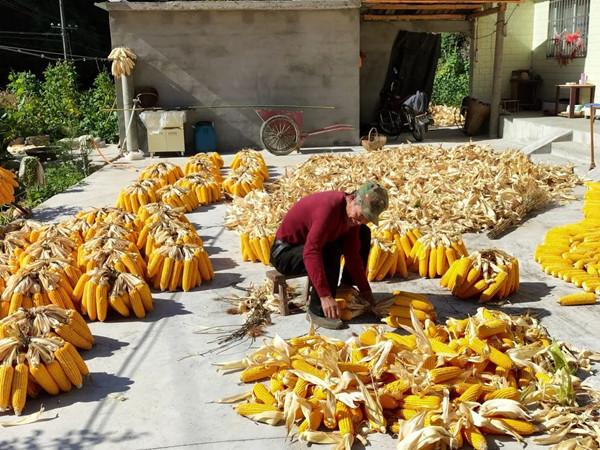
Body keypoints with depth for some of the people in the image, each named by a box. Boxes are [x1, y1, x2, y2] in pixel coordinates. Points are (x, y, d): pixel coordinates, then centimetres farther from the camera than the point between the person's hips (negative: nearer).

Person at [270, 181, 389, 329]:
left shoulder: (352, 214, -7)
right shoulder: (330, 207, -34)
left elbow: (352, 254, -2)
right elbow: (310, 253, -43)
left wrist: (365, 290, -5)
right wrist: (325, 296, -46)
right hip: (285, 253, -9)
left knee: (363, 233, 6)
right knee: (330, 251, -36)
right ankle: (317, 311, -21)